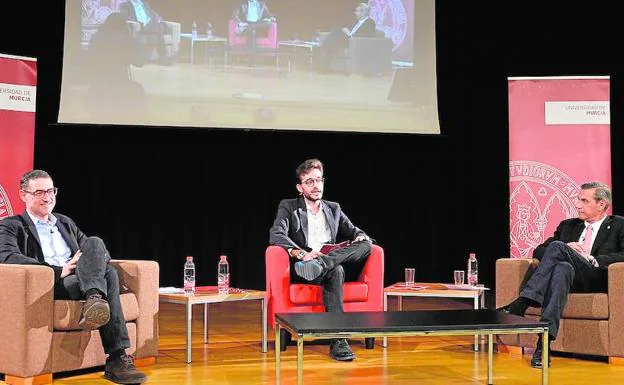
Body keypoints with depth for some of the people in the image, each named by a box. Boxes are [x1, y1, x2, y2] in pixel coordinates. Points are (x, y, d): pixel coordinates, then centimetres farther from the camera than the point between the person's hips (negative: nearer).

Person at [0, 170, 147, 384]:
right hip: (50, 286, -5)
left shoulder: (66, 223, 29)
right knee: (107, 274, -29)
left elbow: (103, 253, 24)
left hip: (82, 281, 5)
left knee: (94, 243, -26)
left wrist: (93, 262, -4)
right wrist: (59, 271, -21)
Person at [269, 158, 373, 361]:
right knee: (335, 271, -38)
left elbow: (357, 233, 21)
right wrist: (301, 254, -26)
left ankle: (320, 264, -44)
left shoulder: (334, 209, 23)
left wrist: (361, 239, -7)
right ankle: (338, 340, -45)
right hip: (303, 271, -4)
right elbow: (275, 236, -8)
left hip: (335, 261, 4)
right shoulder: (288, 207, 10)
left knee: (365, 244, -22)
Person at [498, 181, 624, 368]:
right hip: (566, 274, 4)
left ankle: (520, 305, -42)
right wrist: (564, 249, 0)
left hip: (596, 279, -4)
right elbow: (538, 252, 21)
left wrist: (592, 260, -14)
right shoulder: (568, 225, 28)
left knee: (556, 247, -30)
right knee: (563, 268, -36)